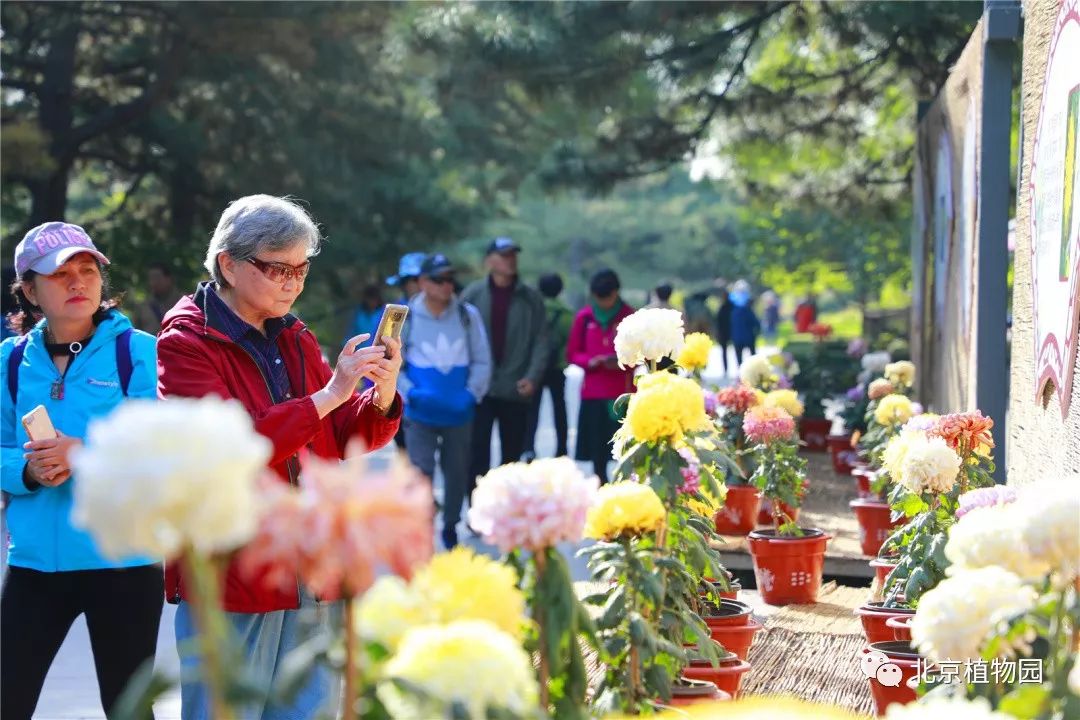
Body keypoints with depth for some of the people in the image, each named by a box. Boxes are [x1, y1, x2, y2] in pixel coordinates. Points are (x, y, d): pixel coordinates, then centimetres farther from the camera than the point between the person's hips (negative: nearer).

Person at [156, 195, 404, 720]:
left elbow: (347, 438, 12)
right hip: (230, 576, -7)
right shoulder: (187, 343, -8)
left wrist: (382, 396, -10)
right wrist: (327, 396, -25)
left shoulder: (295, 340, 14)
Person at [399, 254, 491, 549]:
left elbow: (482, 360, 5)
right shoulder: (405, 317, -4)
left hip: (459, 413, 2)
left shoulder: (468, 315, 1)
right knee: (421, 472, -10)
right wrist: (411, 393, -14)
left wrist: (472, 393, -10)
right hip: (420, 414, -2)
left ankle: (450, 527, 31)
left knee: (457, 473, 13)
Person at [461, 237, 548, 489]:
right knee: (478, 452, -3)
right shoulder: (473, 295, 0)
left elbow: (540, 340, -1)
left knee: (513, 453, 10)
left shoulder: (531, 299, 1)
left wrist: (533, 376, -12)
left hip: (516, 392, 1)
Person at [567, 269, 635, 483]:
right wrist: (590, 361, -10)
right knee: (597, 452, 5)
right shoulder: (584, 317, 5)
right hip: (593, 394, 2)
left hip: (624, 393, -2)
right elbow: (572, 353, 10)